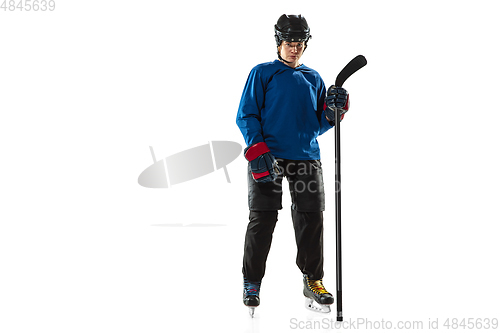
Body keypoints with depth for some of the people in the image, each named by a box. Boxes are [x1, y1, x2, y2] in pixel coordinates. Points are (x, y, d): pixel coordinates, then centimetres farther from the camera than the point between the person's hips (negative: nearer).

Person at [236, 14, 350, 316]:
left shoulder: (314, 78, 19)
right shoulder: (262, 74, 8)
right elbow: (246, 115, 1)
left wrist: (334, 110, -2)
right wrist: (257, 151, -13)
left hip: (306, 156, 4)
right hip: (268, 156, -3)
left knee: (312, 218, 1)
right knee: (262, 218, -4)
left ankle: (313, 280, 16)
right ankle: (252, 283, 10)